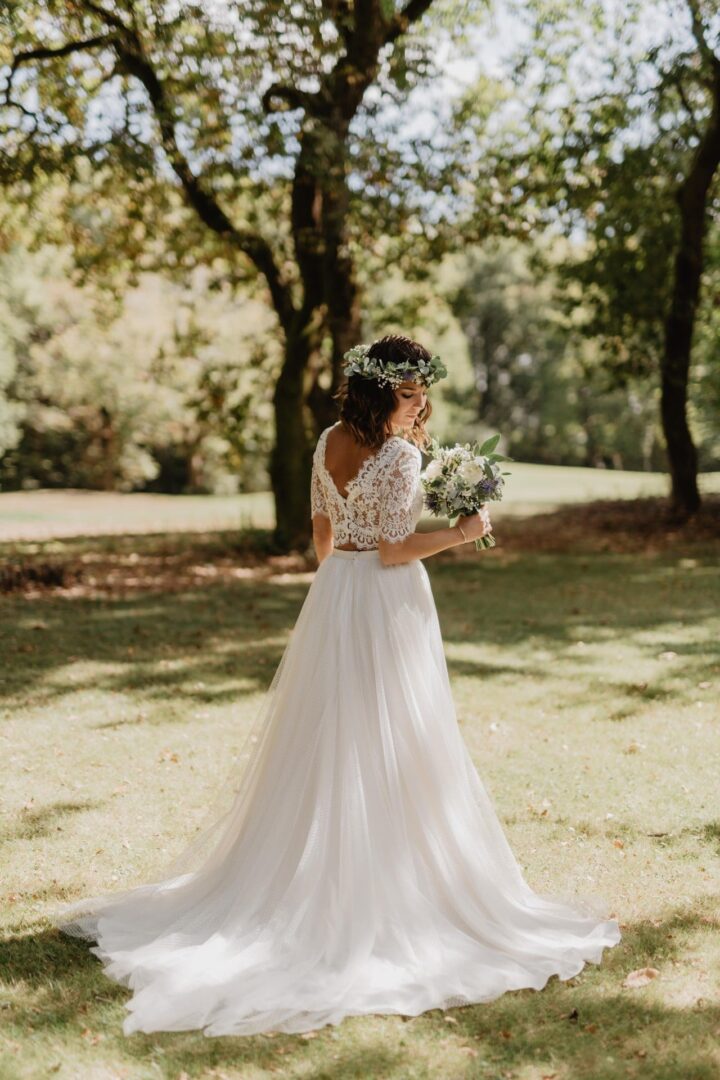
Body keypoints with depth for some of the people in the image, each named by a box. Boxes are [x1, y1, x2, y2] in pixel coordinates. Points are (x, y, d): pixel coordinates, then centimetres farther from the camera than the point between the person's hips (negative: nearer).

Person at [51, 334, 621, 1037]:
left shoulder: (329, 442, 7)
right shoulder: (399, 455, -16)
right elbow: (394, 550, -18)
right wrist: (464, 533, -8)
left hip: (333, 596, 7)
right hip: (388, 605, -7)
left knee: (325, 750, 14)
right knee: (391, 753, 2)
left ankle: (312, 886, 24)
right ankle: (393, 888, 11)